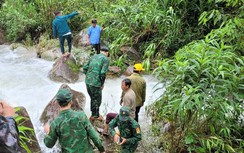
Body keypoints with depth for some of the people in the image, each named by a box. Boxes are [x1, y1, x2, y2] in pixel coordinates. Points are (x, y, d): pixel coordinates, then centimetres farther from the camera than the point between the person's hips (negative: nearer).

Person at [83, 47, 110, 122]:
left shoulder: (93, 57, 13)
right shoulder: (106, 59, -6)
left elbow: (85, 68, 11)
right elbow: (103, 73, -17)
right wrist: (102, 84, -4)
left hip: (87, 82, 7)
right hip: (96, 83, -6)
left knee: (93, 98, 23)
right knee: (97, 100, 13)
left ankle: (94, 115, 36)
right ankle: (95, 116, 27)